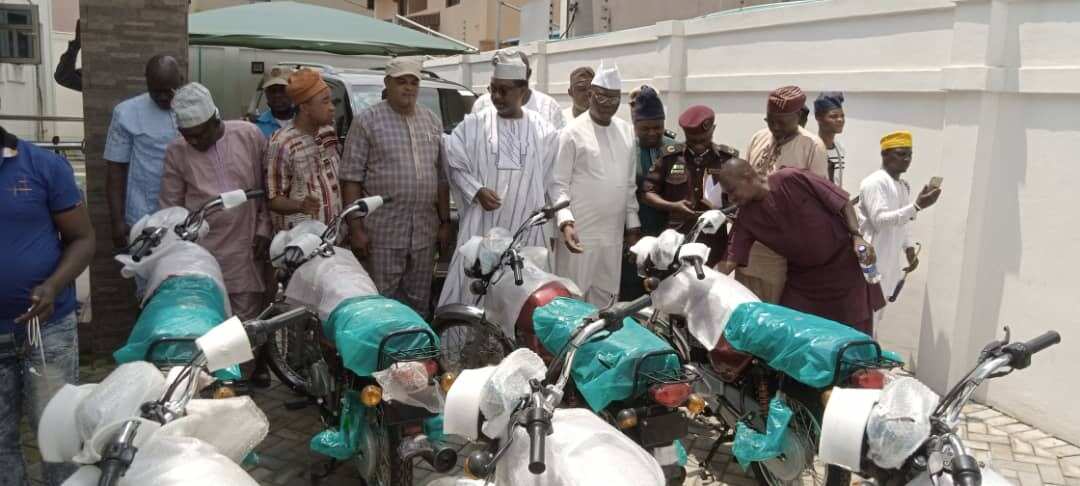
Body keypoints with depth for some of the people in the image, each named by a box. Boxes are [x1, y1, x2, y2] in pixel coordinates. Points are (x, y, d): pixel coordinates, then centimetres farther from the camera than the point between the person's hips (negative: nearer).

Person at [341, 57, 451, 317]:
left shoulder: (432, 121, 12)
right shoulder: (367, 120, -3)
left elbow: (442, 177, 15)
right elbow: (351, 179, -6)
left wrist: (445, 222, 11)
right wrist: (356, 228, -11)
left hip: (425, 231, 5)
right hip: (382, 232, -5)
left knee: (420, 303, 13)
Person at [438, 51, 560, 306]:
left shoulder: (543, 130, 4)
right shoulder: (473, 125, 2)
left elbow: (552, 178, 9)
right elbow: (456, 164, 5)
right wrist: (476, 190, -10)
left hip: (526, 228, 1)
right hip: (481, 226, -1)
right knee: (472, 286, 0)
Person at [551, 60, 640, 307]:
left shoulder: (627, 132, 9)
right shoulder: (572, 133, -7)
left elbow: (630, 184, 14)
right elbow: (558, 184, -9)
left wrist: (632, 224, 12)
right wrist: (566, 222, -22)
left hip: (614, 234, 5)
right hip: (579, 233, -5)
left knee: (607, 298, 14)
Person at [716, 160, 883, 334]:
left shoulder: (792, 179, -20)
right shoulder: (747, 217, -7)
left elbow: (843, 202, -12)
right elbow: (730, 260, -11)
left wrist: (857, 236, -21)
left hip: (844, 264, -4)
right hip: (803, 275, 5)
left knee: (856, 334, 3)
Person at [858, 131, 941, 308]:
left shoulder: (904, 186, 16)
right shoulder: (874, 182, -13)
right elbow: (879, 220, -23)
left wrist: (909, 250, 10)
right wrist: (917, 206, -28)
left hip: (890, 262, 9)